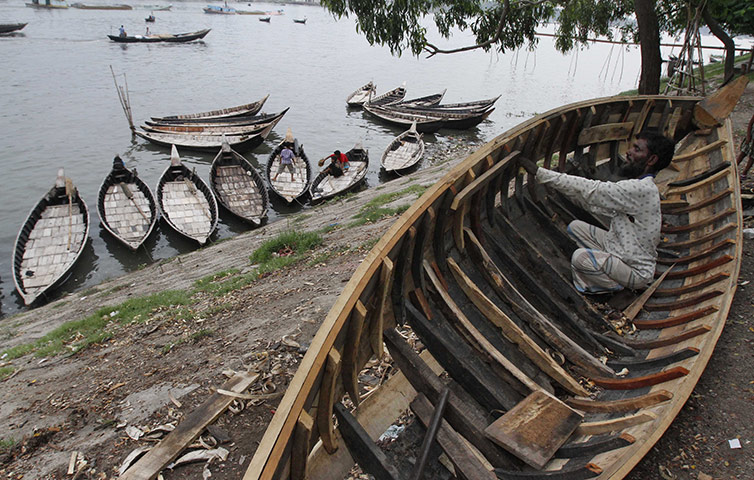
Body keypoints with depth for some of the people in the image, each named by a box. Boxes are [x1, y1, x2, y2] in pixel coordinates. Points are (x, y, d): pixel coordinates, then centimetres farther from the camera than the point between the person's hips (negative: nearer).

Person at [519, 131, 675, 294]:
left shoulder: (642, 189, -27)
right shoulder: (639, 186, 4)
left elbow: (590, 191, -29)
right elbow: (595, 203, 7)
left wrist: (539, 172, -28)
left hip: (636, 271, -9)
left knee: (580, 257, -29)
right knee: (575, 226, 5)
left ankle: (616, 285, -3)